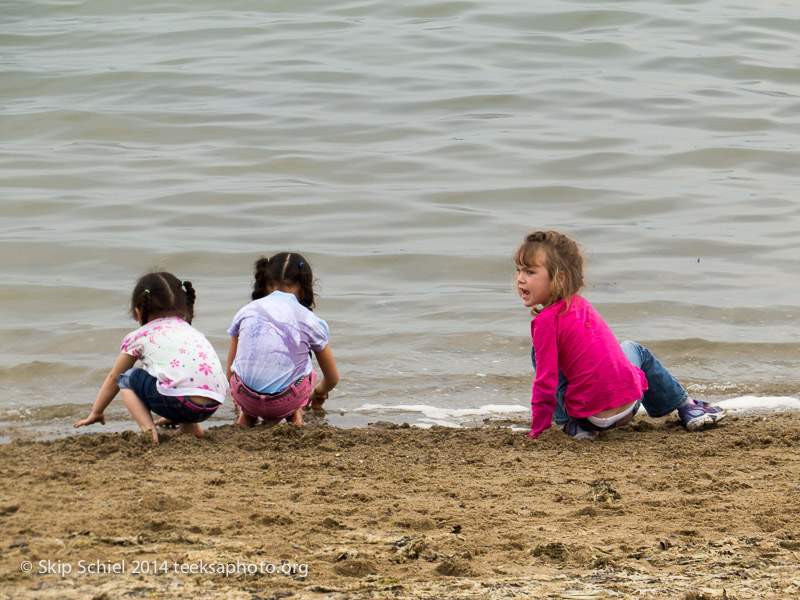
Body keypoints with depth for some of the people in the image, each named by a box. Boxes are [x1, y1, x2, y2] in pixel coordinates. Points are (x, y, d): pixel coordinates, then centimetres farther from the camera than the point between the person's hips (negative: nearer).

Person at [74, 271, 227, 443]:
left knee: (127, 378, 18)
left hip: (180, 403, -6)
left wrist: (96, 413, 44)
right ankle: (190, 426, 17)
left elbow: (114, 378, 29)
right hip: (213, 407, 6)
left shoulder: (138, 337, 15)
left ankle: (148, 430, -1)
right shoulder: (191, 331, 30)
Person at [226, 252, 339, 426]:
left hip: (246, 397, 1)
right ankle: (295, 415, 16)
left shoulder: (245, 312, 11)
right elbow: (332, 378, 19)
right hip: (285, 402, -1)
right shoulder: (310, 320, 7)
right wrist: (317, 392, 44)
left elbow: (230, 373, 18)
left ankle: (247, 415, 18)